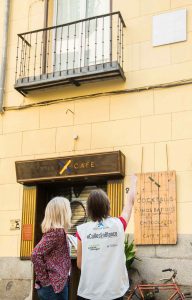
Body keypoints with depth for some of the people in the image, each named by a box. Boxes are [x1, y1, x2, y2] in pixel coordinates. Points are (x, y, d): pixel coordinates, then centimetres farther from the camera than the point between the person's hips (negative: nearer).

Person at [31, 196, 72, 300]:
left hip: (58, 284, 9)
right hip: (53, 287, -9)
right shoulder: (57, 231, -18)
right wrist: (45, 280, -18)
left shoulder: (55, 231, 9)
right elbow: (36, 255, -26)